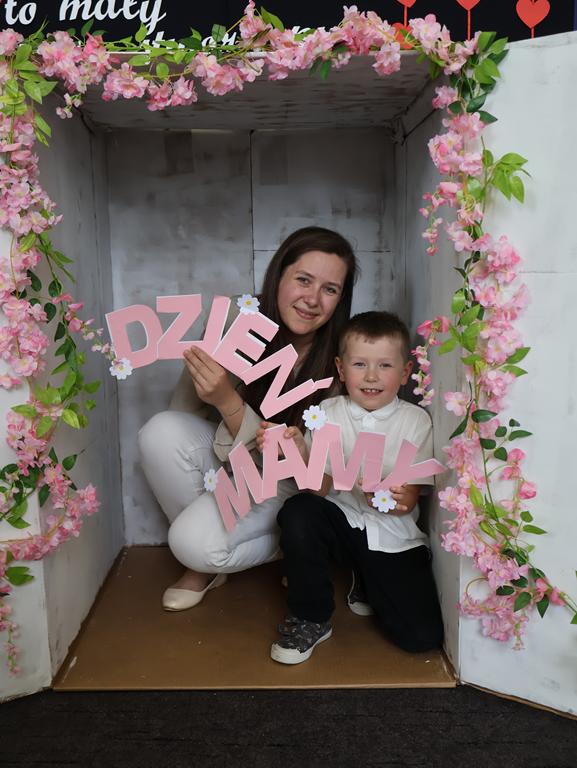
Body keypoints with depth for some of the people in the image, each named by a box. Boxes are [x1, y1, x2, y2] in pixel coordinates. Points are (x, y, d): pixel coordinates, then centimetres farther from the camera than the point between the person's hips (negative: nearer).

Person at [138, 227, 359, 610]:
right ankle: (203, 560, -4)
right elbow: (186, 411, -4)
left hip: (286, 482, -4)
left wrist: (229, 402, -39)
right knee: (161, 432, -25)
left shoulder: (337, 363, -24)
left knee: (195, 542, -26)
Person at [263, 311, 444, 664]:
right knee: (297, 512, -32)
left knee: (424, 636, -12)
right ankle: (311, 619, -9)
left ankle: (367, 584, 21)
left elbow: (410, 498, -8)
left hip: (393, 535, 0)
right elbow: (321, 488, -10)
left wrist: (397, 499, -32)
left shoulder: (415, 420, -4)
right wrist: (300, 452, -30)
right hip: (341, 519, 0)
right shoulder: (328, 413, -2)